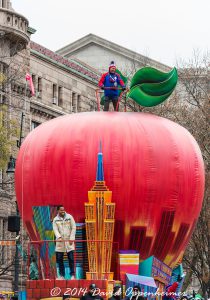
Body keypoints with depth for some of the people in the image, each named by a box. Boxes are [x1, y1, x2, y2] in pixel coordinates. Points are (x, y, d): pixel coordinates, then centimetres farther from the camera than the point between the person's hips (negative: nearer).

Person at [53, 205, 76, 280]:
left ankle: (72, 275, -1)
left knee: (71, 259, -5)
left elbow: (73, 228, 3)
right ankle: (62, 275, 9)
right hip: (60, 241, 1)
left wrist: (71, 238, -6)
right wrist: (59, 237, -24)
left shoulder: (69, 217, 4)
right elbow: (55, 230, -5)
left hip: (69, 241, -1)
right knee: (59, 259, 2)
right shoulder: (55, 220, 5)